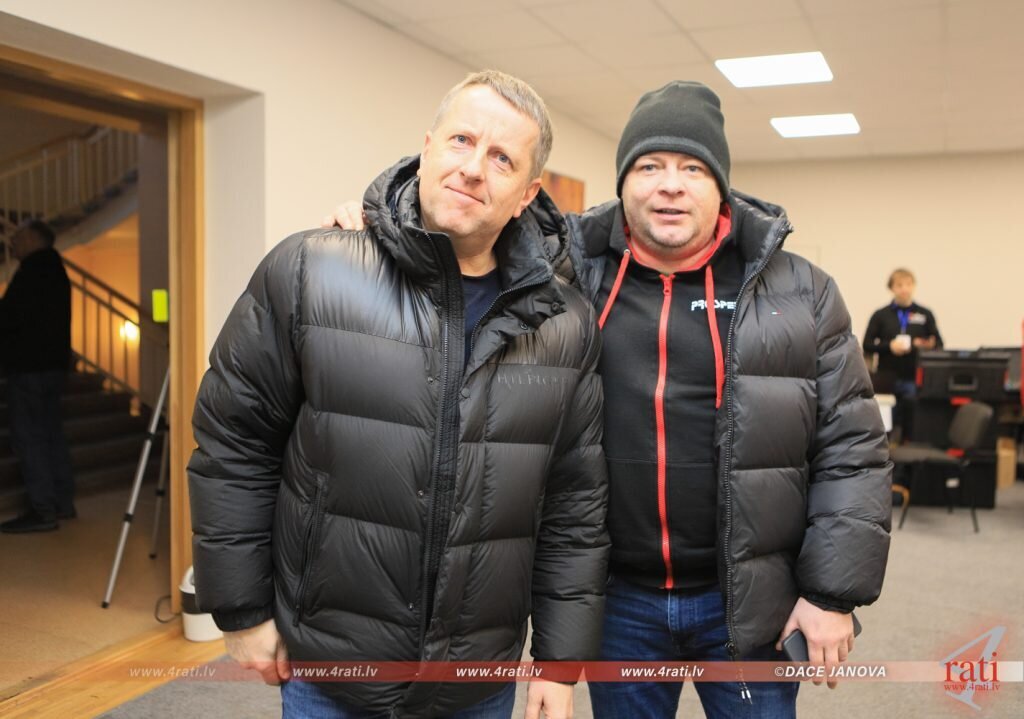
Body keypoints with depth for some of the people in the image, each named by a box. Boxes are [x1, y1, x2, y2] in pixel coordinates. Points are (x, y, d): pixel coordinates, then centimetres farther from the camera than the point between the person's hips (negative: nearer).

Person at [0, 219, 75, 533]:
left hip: (30, 364, -10)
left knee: (28, 436, -7)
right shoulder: (53, 268, 18)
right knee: (51, 433, 13)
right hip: (53, 362, 10)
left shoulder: (33, 270, -13)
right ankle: (63, 502, 19)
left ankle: (42, 510, -7)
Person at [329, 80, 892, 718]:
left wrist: (835, 591, -6)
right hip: (617, 597, 1)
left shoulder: (800, 293, -3)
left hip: (748, 600, 0)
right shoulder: (569, 277, -2)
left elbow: (852, 450, -3)